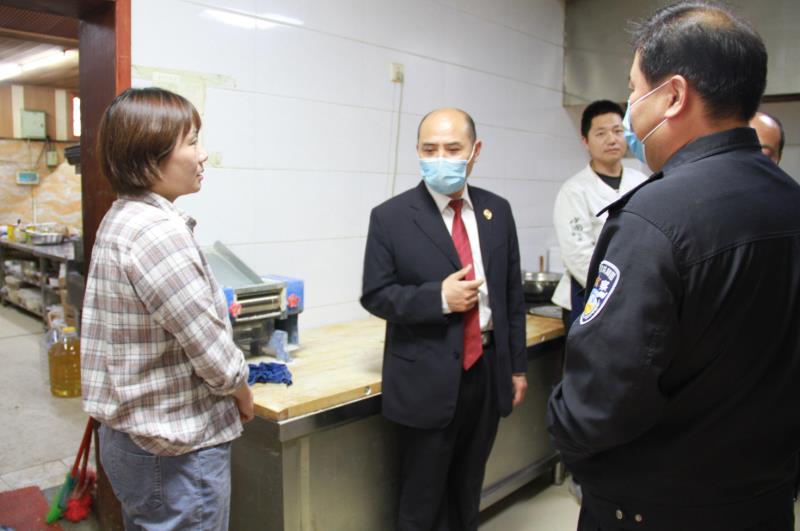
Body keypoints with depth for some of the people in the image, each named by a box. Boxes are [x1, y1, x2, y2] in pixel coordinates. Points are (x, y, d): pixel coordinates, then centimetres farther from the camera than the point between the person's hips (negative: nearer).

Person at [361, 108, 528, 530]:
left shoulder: (497, 211, 4)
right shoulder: (391, 217, -8)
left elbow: (512, 293, 9)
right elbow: (375, 296, -7)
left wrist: (517, 365, 9)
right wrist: (438, 298, -21)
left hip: (488, 371, 4)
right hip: (428, 379, -3)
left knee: (468, 492, 21)